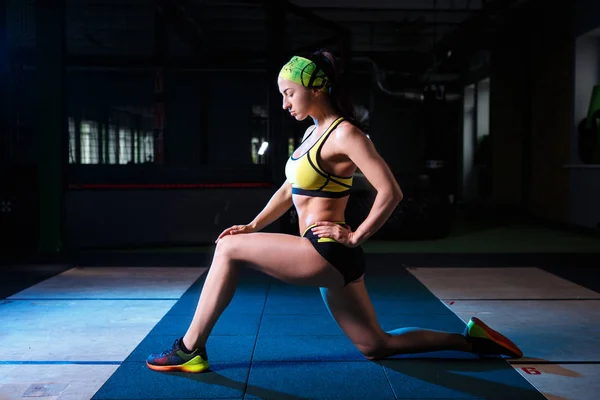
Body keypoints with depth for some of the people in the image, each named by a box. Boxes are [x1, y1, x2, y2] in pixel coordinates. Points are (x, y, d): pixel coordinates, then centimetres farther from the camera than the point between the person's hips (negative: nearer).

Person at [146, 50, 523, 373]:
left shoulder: (344, 133, -13)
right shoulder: (314, 132, 14)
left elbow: (391, 193, -19)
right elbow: (290, 190, 22)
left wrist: (355, 237, -14)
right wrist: (253, 226, 12)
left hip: (327, 254, -10)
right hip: (329, 259, 10)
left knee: (229, 249, -9)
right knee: (376, 346, 17)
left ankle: (190, 350, -1)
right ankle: (468, 338, 23)